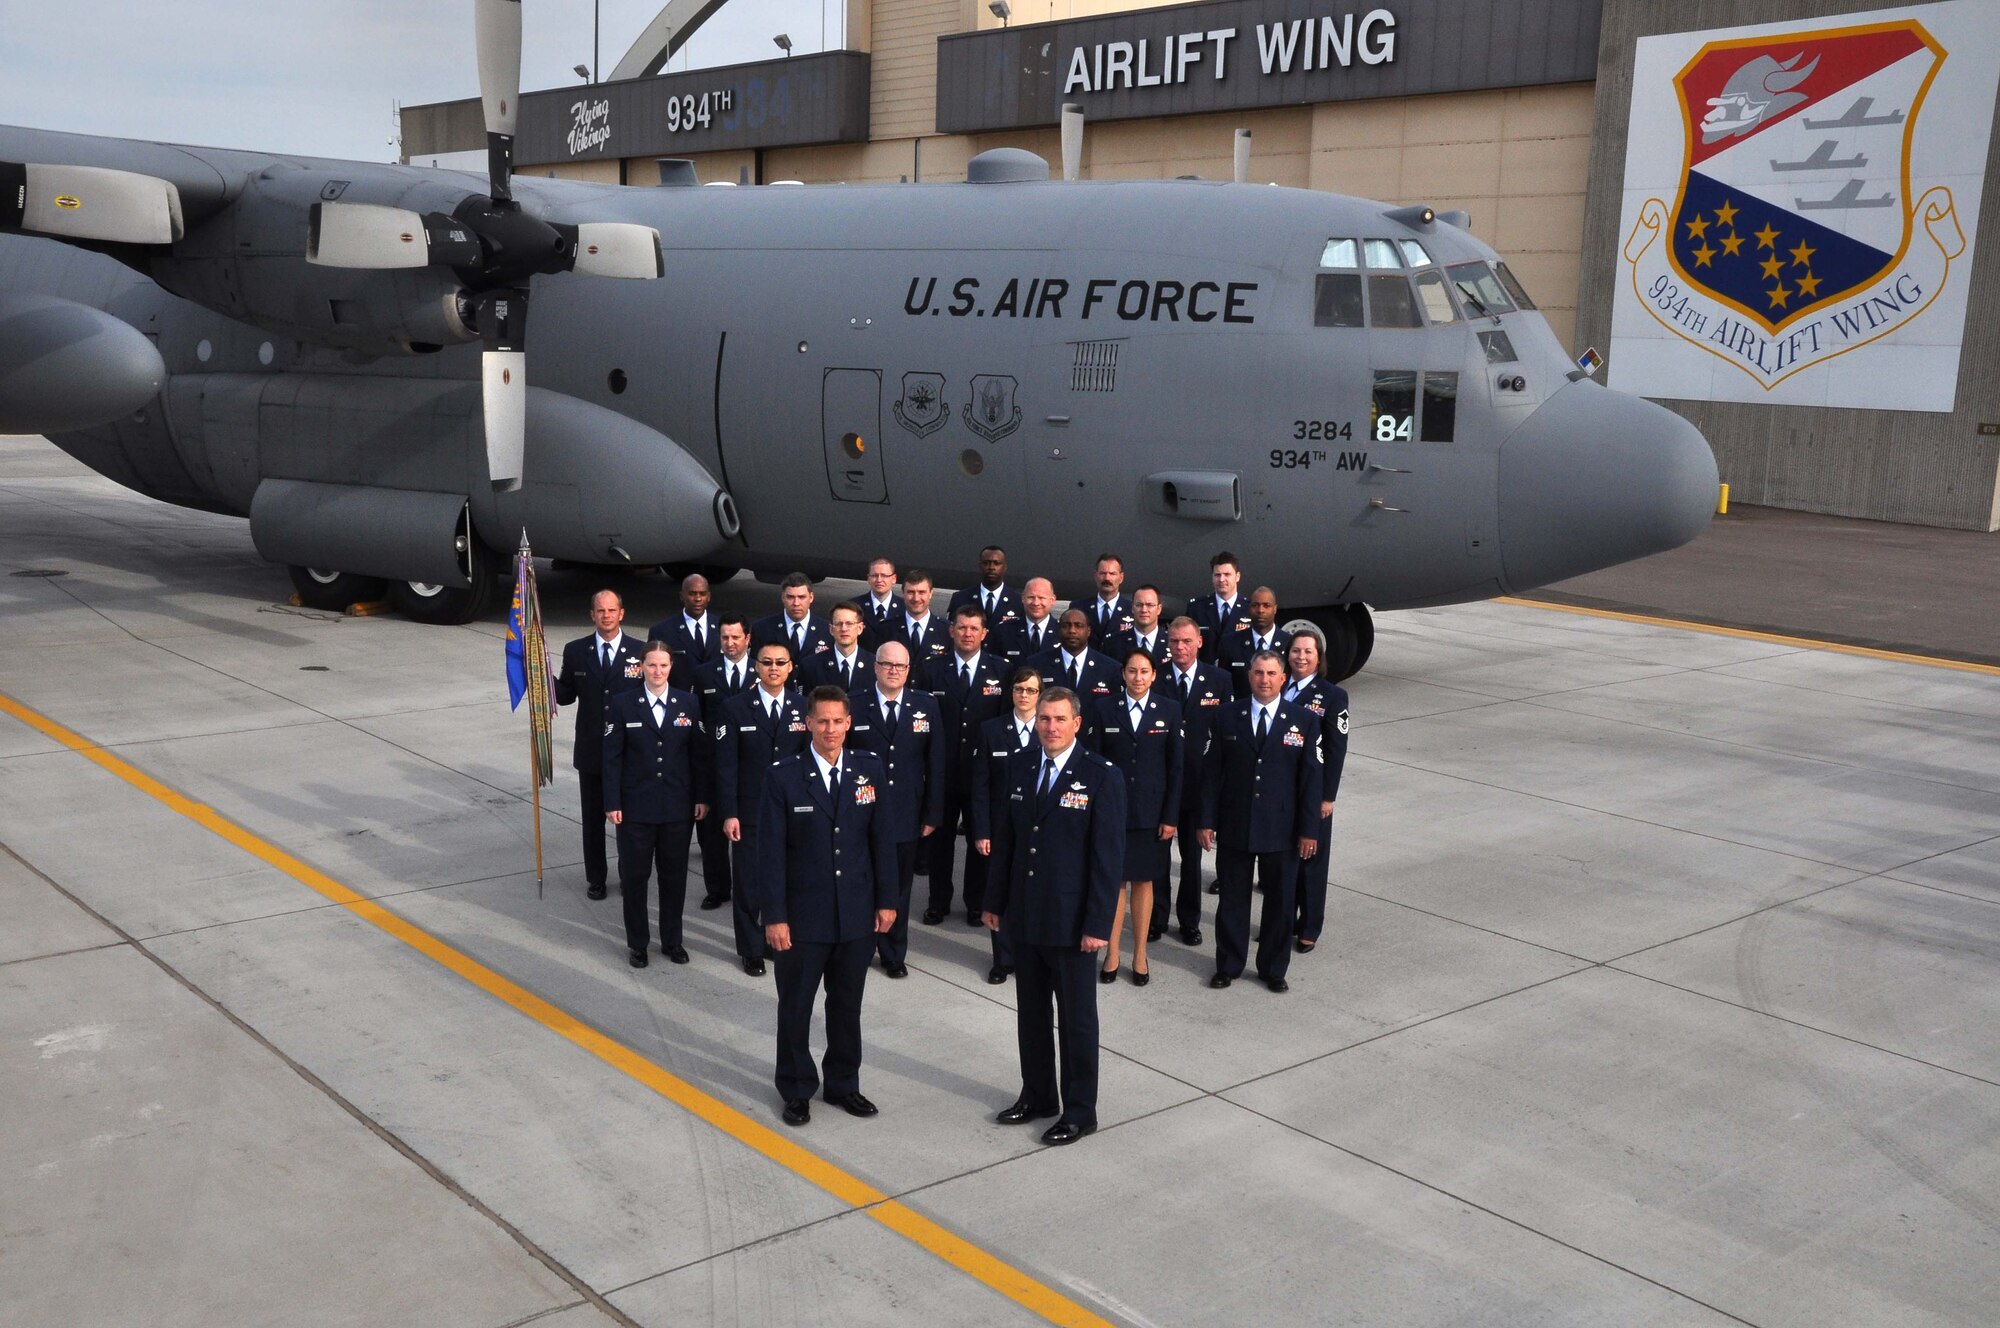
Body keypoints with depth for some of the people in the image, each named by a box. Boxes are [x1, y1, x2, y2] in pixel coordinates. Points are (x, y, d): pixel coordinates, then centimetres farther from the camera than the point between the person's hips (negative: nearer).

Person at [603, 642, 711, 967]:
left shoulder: (688, 703, 2)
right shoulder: (623, 704, -3)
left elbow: (699, 754, 5)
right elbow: (612, 757, -3)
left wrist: (702, 797, 1)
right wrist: (612, 803, -8)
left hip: (678, 806, 1)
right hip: (636, 806, -1)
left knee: (674, 875, 10)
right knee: (634, 875, 6)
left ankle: (672, 940, 24)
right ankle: (637, 943, 21)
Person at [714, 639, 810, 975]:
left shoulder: (803, 708, 3)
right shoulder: (735, 707, -4)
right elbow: (726, 765, -5)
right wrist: (729, 814, -10)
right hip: (749, 811, -2)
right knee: (749, 882, 6)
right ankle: (751, 950, 20)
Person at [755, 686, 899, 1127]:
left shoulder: (869, 770, 0)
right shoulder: (784, 777, -10)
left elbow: (881, 839, 4)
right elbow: (771, 853, -10)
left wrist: (887, 900, 2)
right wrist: (774, 916, -12)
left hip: (857, 914, 3)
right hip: (803, 916, -2)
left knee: (847, 1006, 15)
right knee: (795, 1007, 11)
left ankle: (843, 1084, 32)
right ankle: (796, 1090, 27)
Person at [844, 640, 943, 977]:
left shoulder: (926, 706, 3)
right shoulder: (854, 706, -3)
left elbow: (935, 764, 4)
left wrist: (932, 814, 1)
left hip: (906, 817, 2)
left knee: (900, 888, 10)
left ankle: (895, 955, 24)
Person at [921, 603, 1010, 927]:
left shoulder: (1000, 670, 0)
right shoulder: (933, 670, 0)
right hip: (943, 770, 0)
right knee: (941, 838, 11)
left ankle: (976, 903, 24)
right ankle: (938, 902, 24)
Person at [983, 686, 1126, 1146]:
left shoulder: (1102, 776, -12)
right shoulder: (1019, 767, 5)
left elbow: (1108, 855, -13)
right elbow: (1005, 838, 10)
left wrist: (1097, 924, -16)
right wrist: (995, 900, 9)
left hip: (1071, 921, -5)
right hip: (1025, 916, 5)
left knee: (1077, 1019, 7)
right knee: (1030, 1013, 16)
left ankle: (1079, 1111, 19)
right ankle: (1037, 1095, 32)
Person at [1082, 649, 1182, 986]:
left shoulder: (1169, 711, 1)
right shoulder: (1103, 710, 0)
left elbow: (1176, 767, 2)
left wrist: (1171, 817, -3)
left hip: (1150, 812, 1)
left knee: (1143, 881, 9)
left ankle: (1140, 955, 19)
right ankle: (1112, 953, 14)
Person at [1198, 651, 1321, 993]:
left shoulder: (1303, 720, -2)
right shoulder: (1228, 716, 0)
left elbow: (1310, 778, -2)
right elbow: (1212, 772, 2)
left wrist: (1308, 829, -5)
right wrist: (1207, 821, -2)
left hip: (1281, 830, -1)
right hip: (1234, 827, 1)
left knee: (1279, 901, 9)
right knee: (1232, 899, 11)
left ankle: (1274, 969, 25)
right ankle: (1228, 965, 26)